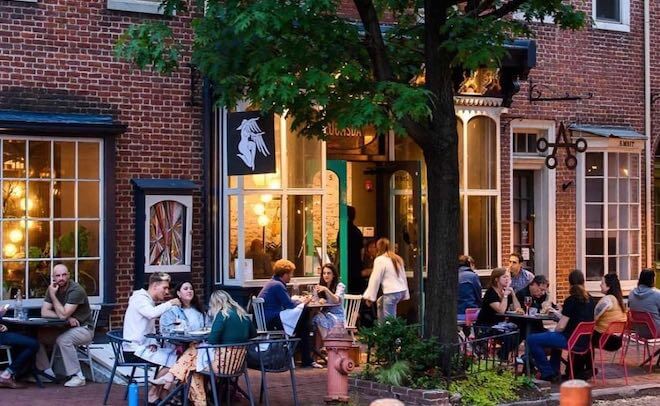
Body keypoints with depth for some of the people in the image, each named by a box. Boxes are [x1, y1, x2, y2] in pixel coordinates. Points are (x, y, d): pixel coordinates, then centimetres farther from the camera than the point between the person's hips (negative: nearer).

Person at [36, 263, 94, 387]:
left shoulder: (76, 290, -20)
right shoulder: (53, 289, 1)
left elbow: (63, 315, -26)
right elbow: (44, 312, -6)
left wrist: (53, 296, -21)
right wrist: (67, 318, -19)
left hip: (83, 329, -7)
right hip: (63, 328, 7)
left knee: (63, 340, -35)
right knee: (37, 336, -12)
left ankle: (77, 376, -23)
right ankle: (47, 371, -1)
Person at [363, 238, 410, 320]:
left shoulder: (380, 260, -6)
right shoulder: (398, 259, 15)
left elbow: (375, 279, -7)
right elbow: (403, 276, 17)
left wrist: (369, 296, -3)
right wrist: (405, 294, 21)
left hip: (391, 292, -9)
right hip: (401, 291, 9)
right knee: (380, 303, 30)